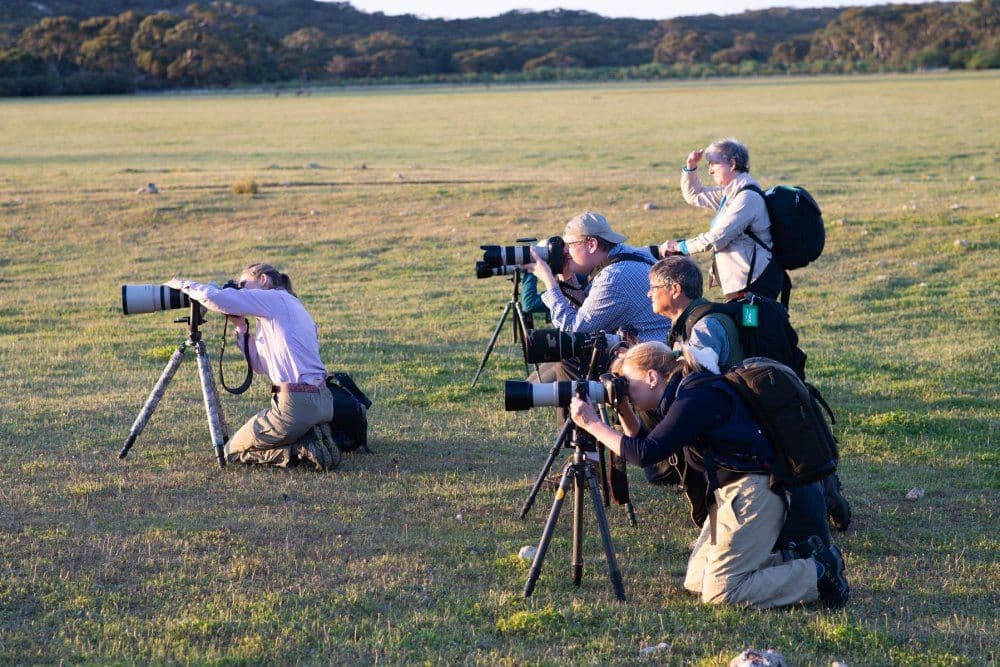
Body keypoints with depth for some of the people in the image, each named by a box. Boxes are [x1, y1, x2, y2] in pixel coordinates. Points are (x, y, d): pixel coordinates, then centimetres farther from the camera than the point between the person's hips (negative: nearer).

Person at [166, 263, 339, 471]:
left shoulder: (275, 298, -4)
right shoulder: (294, 306, 22)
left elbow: (215, 297, -15)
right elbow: (261, 364, 20)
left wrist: (185, 285, 2)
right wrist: (241, 327, 15)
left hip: (296, 403, -9)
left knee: (233, 451, 8)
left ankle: (304, 448, -7)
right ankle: (311, 438, 6)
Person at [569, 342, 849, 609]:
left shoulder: (698, 398, -20)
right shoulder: (684, 395, 10)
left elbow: (645, 453, -26)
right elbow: (648, 444, 18)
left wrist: (592, 423, -18)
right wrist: (624, 412, 4)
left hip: (752, 492, -10)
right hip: (727, 494, 10)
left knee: (719, 592, -9)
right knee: (696, 582, 11)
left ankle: (819, 575, -1)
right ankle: (794, 559, 12)